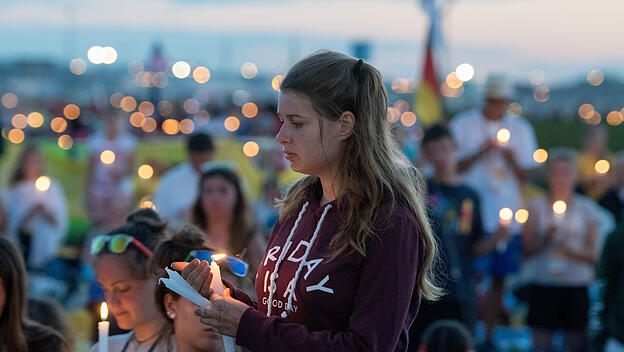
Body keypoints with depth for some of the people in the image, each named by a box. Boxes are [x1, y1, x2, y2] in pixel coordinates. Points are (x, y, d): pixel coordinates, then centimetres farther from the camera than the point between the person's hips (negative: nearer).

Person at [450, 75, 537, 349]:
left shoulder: (520, 129, 10)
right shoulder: (463, 125, 3)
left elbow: (525, 177, 9)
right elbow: (454, 168, 0)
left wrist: (512, 159, -11)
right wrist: (481, 152, -14)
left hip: (508, 217, 3)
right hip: (472, 213, -3)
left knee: (500, 278, 4)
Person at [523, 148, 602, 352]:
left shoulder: (586, 208, 5)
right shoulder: (537, 207, 6)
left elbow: (593, 254, 1)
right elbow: (527, 250, 3)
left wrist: (569, 248, -16)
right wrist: (546, 238, -14)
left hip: (577, 287, 0)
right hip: (543, 284, 0)